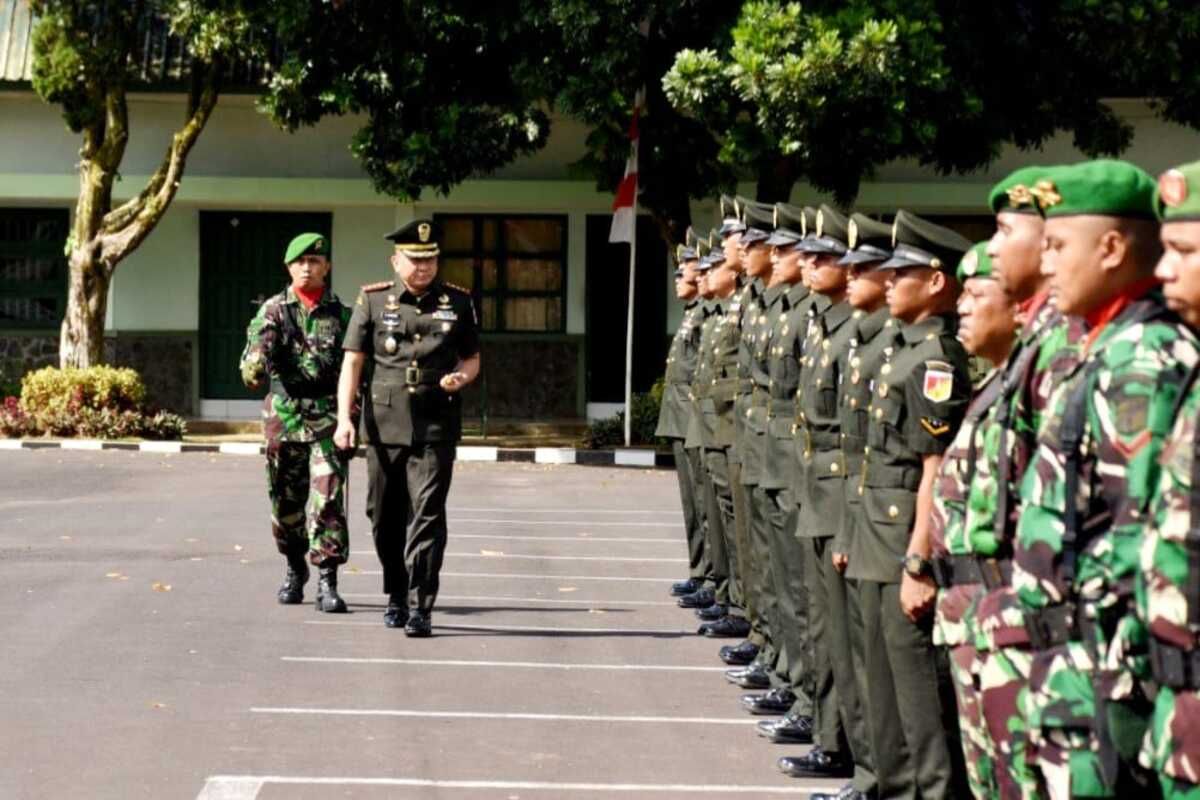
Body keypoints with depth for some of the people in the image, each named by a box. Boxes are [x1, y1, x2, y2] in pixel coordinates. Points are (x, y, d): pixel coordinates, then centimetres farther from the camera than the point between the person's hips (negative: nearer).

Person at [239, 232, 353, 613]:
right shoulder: (272, 311, 3)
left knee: (328, 499, -10)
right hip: (284, 414, 1)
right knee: (285, 499, 10)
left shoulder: (341, 314, 6)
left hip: (328, 414, -1)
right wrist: (254, 370, -29)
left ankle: (327, 582, -10)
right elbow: (252, 366, -6)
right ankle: (295, 568, 31)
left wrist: (349, 409, 4)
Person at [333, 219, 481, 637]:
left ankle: (420, 607, -10)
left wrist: (462, 377, -8)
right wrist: (344, 418, -8)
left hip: (436, 426, -1)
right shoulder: (373, 300, 5)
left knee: (427, 513, -10)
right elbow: (352, 362, 3)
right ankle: (396, 595, 26)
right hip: (384, 425, 1)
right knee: (385, 516, 8)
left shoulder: (457, 302, 7)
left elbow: (472, 358, 16)